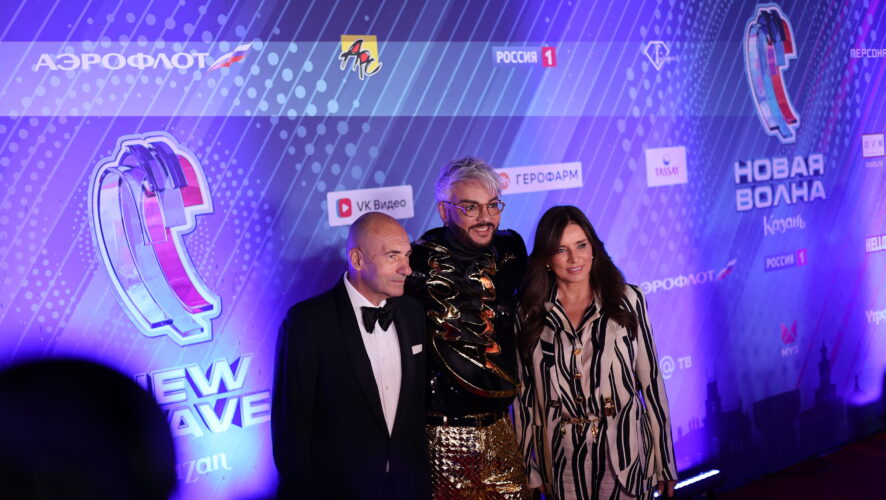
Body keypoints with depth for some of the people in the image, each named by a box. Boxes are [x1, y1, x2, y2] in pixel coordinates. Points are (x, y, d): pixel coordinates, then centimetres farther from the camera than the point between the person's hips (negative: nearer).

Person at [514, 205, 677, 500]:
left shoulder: (627, 300, -4)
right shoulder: (529, 313, -2)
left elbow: (650, 381, -1)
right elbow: (525, 396, 3)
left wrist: (664, 462, 1)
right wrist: (527, 470, 4)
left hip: (625, 453, -1)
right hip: (562, 461, 1)